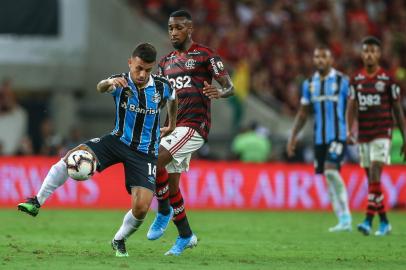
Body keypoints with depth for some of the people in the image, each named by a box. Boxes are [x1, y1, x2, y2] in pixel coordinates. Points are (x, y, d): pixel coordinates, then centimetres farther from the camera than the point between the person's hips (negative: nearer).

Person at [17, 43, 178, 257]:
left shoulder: (162, 87, -9)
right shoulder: (121, 83, -13)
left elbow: (173, 100, 16)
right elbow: (101, 87, -37)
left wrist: (171, 125, 28)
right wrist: (109, 83, -60)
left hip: (145, 153, 0)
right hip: (118, 141, 0)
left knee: (141, 207, -16)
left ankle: (119, 240, 16)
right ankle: (36, 203, -20)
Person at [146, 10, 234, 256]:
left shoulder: (205, 56, -2)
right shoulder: (166, 62, 18)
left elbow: (230, 87, -6)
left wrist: (219, 93, -28)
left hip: (194, 125, -7)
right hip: (174, 126, 8)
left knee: (154, 163, -24)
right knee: (171, 184, 6)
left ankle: (164, 211, -5)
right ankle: (186, 236, 18)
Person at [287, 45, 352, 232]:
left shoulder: (342, 81, -3)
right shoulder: (309, 84, 11)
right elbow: (303, 113, 17)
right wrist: (293, 136, 12)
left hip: (338, 135, -5)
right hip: (320, 137, 6)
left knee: (331, 171, -21)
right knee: (329, 180, 4)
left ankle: (345, 216, -14)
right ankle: (344, 221, 10)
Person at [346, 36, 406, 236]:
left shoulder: (388, 79, -1)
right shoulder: (356, 80, 8)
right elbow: (351, 108, 6)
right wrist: (349, 131, -12)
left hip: (382, 135, -4)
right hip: (363, 136, 4)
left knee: (375, 175, -18)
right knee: (372, 180, 7)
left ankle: (368, 220, -23)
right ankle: (384, 222, 16)